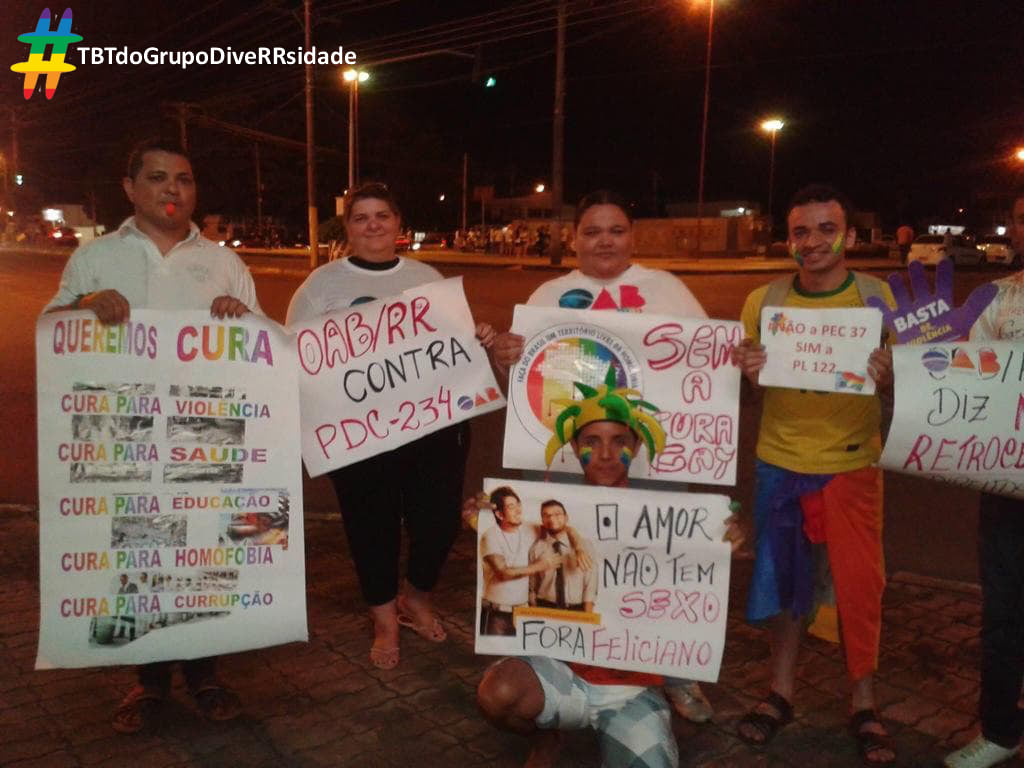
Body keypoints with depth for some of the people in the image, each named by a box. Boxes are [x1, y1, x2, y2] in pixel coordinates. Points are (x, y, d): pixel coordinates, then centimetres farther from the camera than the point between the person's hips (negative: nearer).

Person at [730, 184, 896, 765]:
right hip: (780, 461, 2)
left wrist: (888, 376, -22)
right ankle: (781, 691, 29)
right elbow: (746, 381, 8)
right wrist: (744, 370, -16)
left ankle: (865, 706, 21)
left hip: (853, 463, -1)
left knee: (860, 582, 2)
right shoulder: (762, 301, -1)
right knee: (784, 576, 12)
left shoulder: (880, 298, -4)